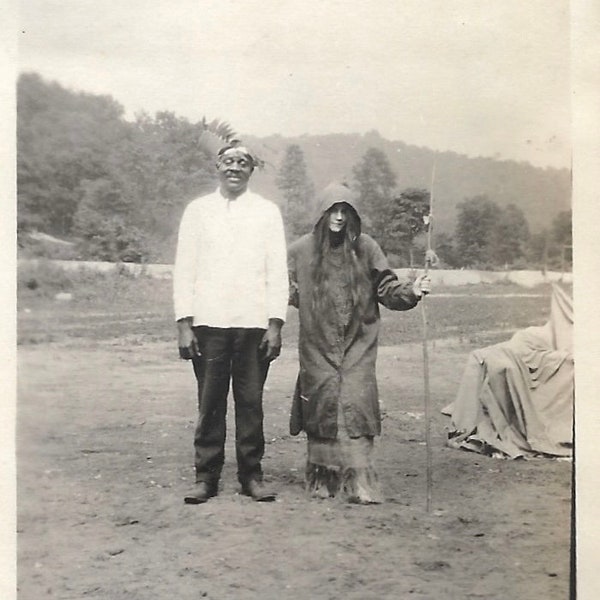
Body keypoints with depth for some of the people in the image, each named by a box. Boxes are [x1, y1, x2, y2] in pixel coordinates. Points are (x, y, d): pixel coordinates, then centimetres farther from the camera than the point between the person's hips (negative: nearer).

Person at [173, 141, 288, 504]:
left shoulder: (267, 212, 9)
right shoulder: (198, 210, 9)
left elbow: (278, 271, 6)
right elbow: (184, 269, 6)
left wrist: (276, 324, -4)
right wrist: (184, 324, -2)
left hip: (254, 323, 0)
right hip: (208, 322, 0)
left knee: (251, 401, 2)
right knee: (210, 402, 2)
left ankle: (252, 475, 13)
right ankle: (206, 476, 12)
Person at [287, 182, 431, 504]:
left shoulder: (365, 248, 3)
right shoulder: (301, 250, 4)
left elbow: (386, 289, 3)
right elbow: (288, 292, 9)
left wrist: (410, 290, -14)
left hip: (357, 344, 0)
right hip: (318, 346, 1)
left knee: (355, 404, -9)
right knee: (322, 406, 4)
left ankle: (358, 480, -5)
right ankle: (322, 477, 17)